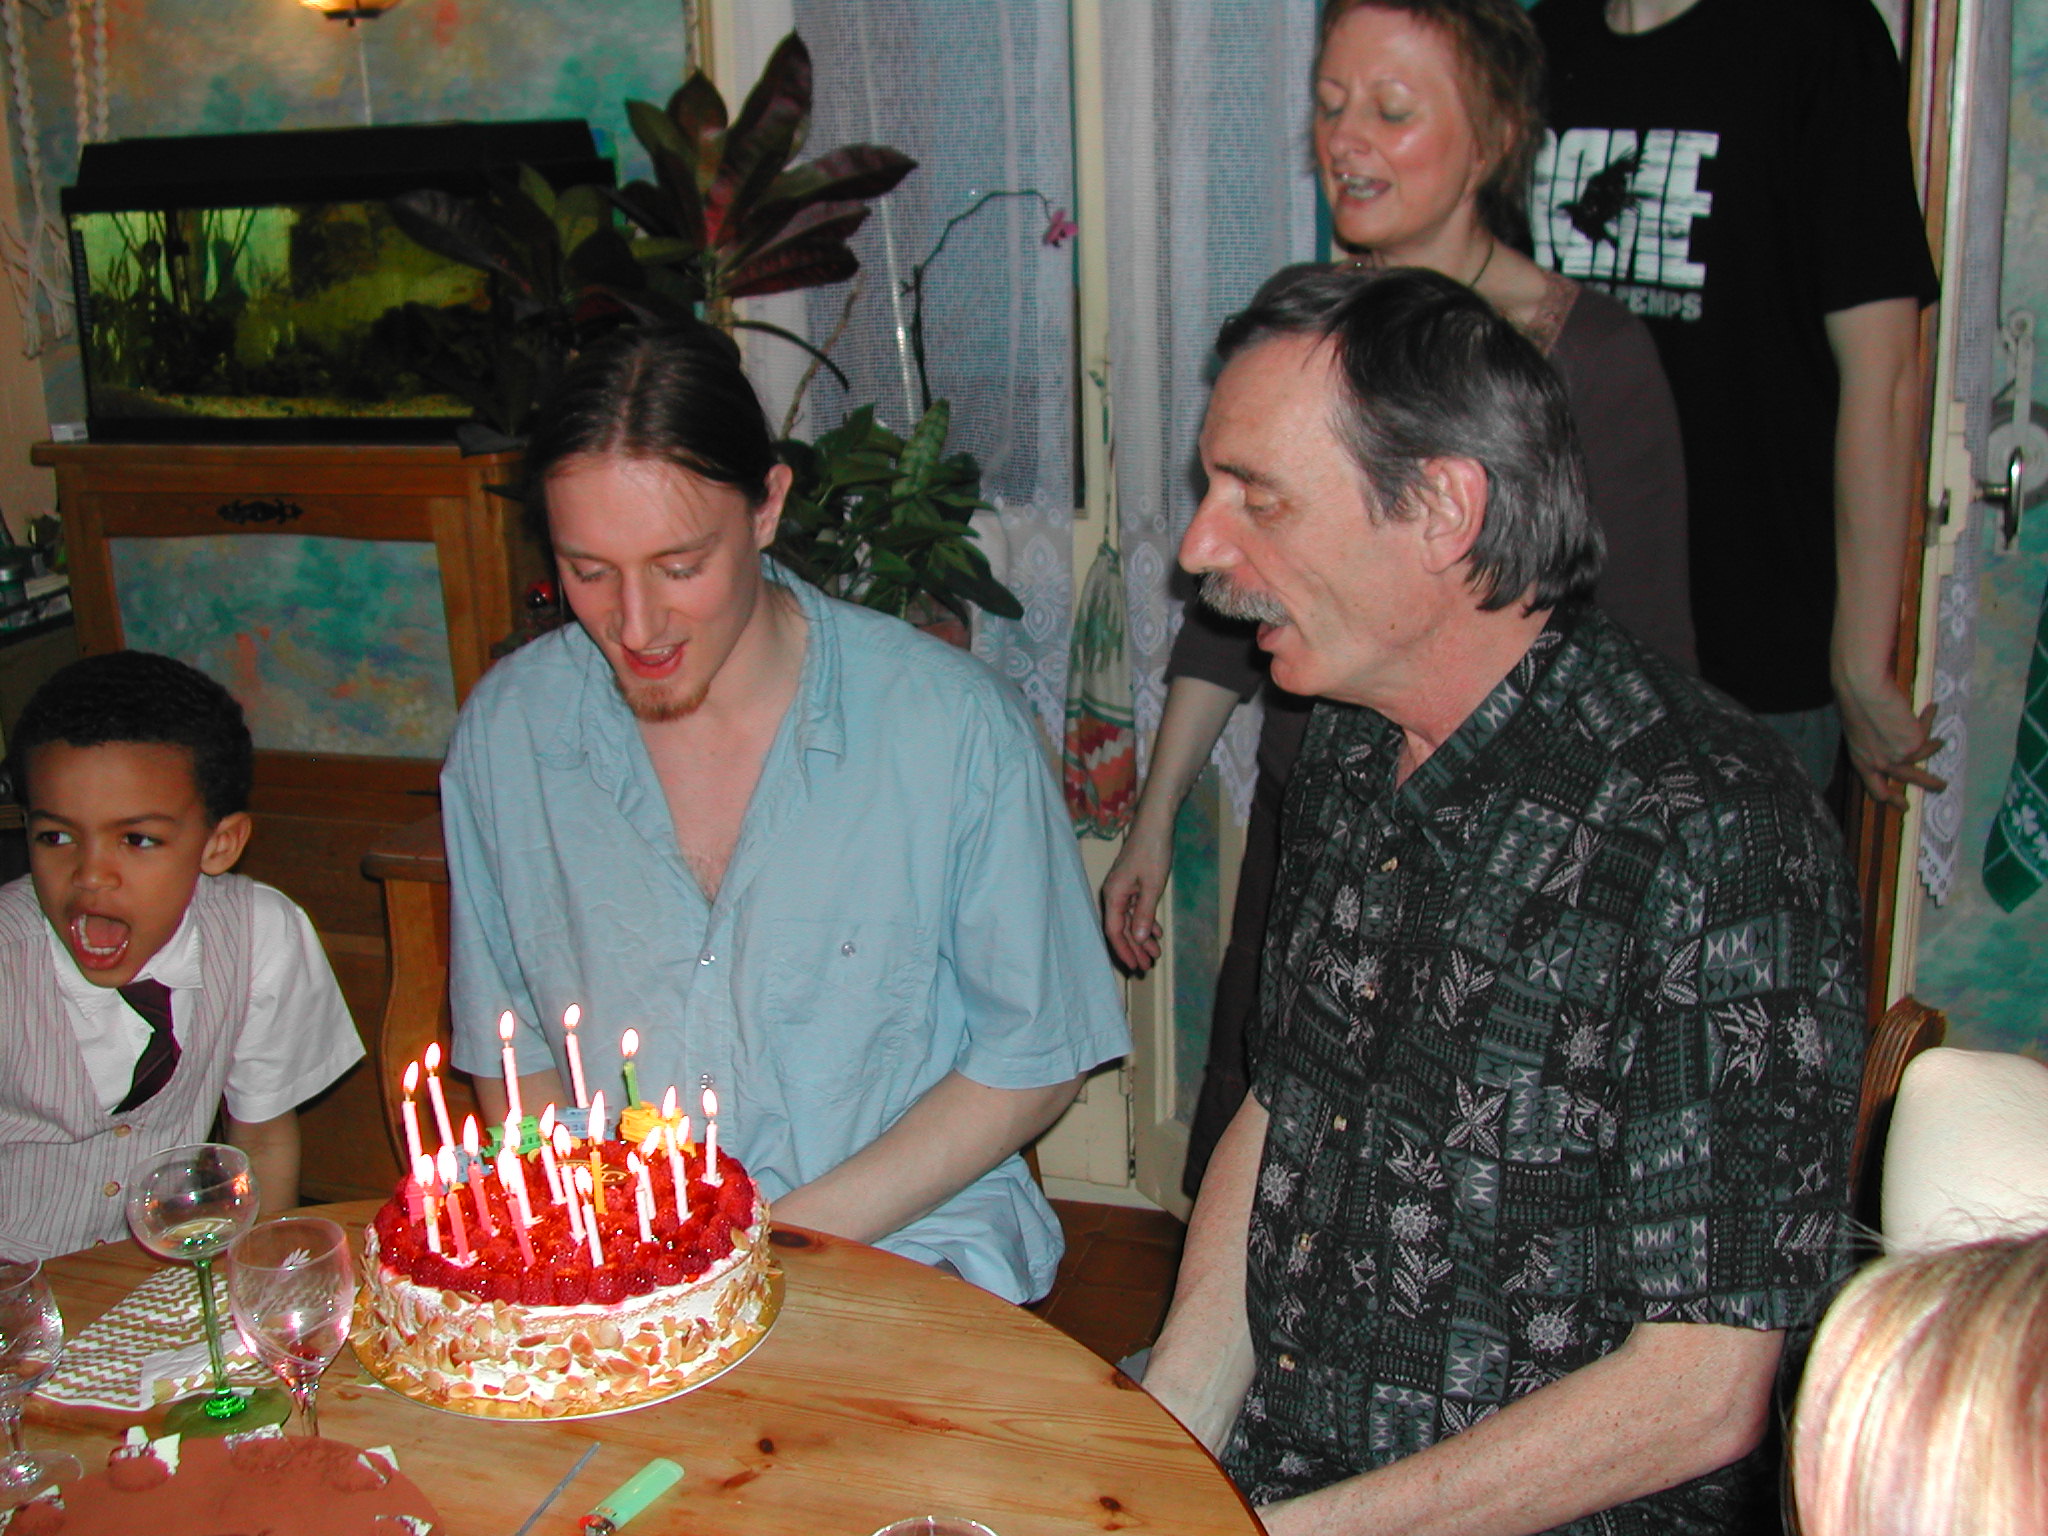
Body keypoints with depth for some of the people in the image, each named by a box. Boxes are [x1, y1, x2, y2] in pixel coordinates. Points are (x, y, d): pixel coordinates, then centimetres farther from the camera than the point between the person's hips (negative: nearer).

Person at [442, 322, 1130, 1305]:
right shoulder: (505, 731, 1)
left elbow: (1036, 1058, -2)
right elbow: (507, 1048, 12)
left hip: (905, 1251, -1)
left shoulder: (954, 724, -9)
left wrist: (789, 1238, -9)